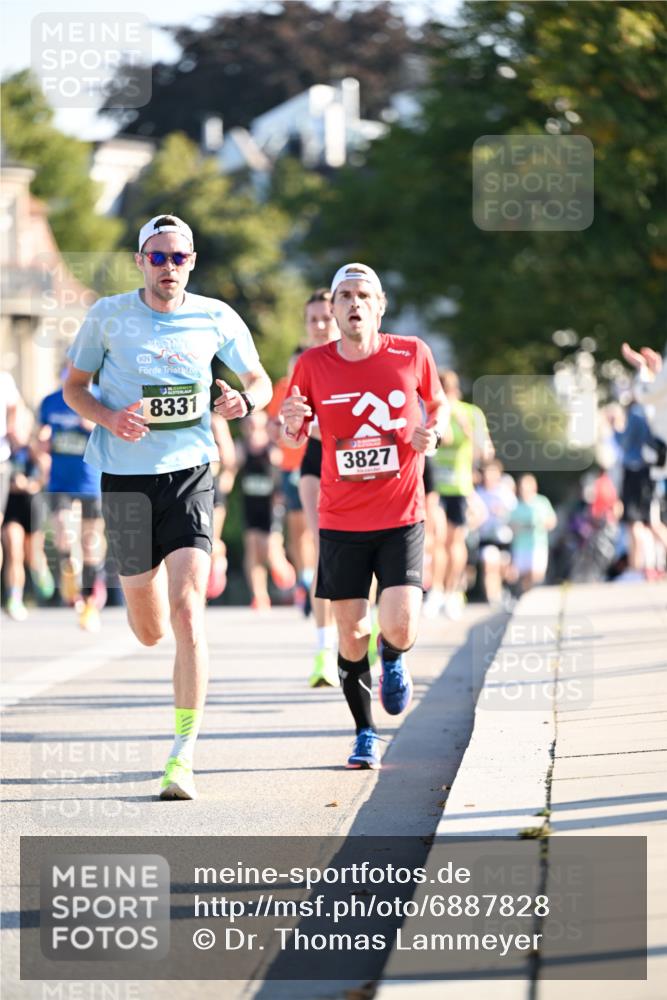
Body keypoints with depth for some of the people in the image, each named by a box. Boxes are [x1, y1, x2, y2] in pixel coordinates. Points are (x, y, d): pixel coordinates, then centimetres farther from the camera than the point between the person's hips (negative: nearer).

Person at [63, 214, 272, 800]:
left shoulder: (216, 319, 2)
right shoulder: (109, 316, 0)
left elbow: (260, 381, 14)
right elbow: (74, 386, 9)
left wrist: (245, 400, -10)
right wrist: (109, 418, -12)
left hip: (190, 473, -1)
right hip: (125, 478, 1)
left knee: (187, 614, -17)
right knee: (149, 632, 9)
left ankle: (183, 757, -13)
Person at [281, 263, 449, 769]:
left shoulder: (412, 354, -3)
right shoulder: (314, 364, -2)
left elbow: (439, 404, 16)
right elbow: (293, 440, 9)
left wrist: (433, 432, -6)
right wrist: (293, 423, -14)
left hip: (401, 518, -1)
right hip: (341, 521, 1)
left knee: (400, 628, -14)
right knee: (351, 635, 3)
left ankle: (393, 660, 24)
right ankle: (366, 735, 23)